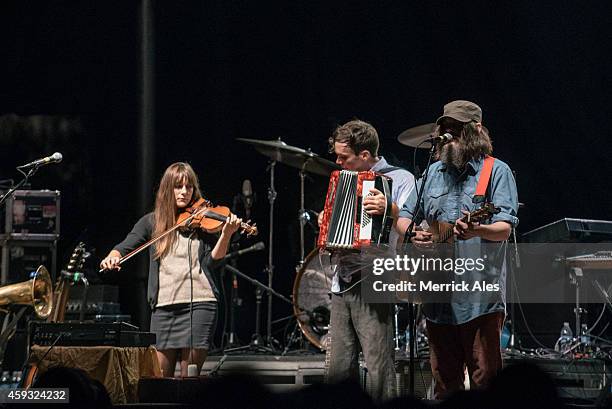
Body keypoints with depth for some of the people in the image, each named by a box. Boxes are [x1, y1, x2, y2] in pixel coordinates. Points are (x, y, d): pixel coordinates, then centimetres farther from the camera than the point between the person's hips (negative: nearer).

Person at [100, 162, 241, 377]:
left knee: (189, 377, -3)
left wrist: (226, 235, -17)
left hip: (199, 303, -2)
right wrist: (113, 256, -16)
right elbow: (125, 246, 6)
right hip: (164, 305, 2)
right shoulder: (152, 222, 12)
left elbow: (212, 262, -1)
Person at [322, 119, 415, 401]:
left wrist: (390, 209, -30)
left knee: (378, 371, -10)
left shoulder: (400, 179, -1)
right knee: (338, 369, 5)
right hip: (342, 283, 7)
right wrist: (326, 222, 15)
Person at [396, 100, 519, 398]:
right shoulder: (434, 172, 16)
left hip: (481, 295, -5)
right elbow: (404, 217, 19)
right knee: (444, 382, 10)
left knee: (484, 380, -6)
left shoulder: (496, 171, 0)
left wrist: (477, 231, -32)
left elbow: (504, 228, -11)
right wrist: (411, 234, -4)